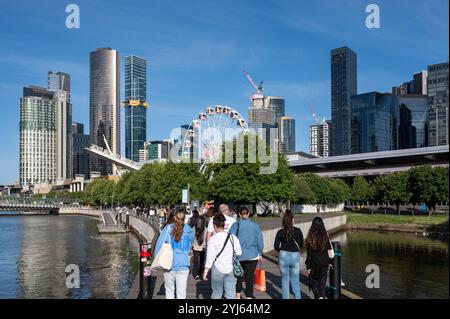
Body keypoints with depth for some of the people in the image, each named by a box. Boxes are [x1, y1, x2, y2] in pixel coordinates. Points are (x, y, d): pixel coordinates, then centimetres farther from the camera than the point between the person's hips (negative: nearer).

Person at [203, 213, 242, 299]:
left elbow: (210, 257, -11)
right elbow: (239, 253, 5)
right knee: (231, 294, 5)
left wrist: (205, 271, -3)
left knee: (216, 293, 11)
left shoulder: (213, 239, -12)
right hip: (230, 269, 3)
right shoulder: (233, 237, -1)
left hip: (218, 269, -3)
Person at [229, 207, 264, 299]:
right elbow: (260, 241, 3)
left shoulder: (236, 225, -6)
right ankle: (249, 296, 7)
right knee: (250, 277, 7)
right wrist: (260, 254, 15)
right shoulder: (255, 226, -1)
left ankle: (237, 296, 24)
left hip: (238, 255, 0)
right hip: (252, 256, 0)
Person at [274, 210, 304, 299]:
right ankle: (298, 297, 11)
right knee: (295, 280, 15)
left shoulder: (280, 232, -9)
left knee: (285, 279, 15)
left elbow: (276, 246, -7)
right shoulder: (298, 231, -6)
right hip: (295, 257, 0)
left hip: (283, 256, 0)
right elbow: (301, 245, 3)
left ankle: (286, 297, 19)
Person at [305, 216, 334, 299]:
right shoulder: (325, 236, -5)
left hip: (314, 262, -2)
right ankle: (322, 296, 15)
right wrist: (329, 262, 13)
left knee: (313, 280, 12)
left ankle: (319, 296, -7)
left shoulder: (311, 236, -12)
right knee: (322, 281, 14)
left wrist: (308, 266, -3)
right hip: (324, 262, 2)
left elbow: (309, 253, -10)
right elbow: (330, 251, 0)